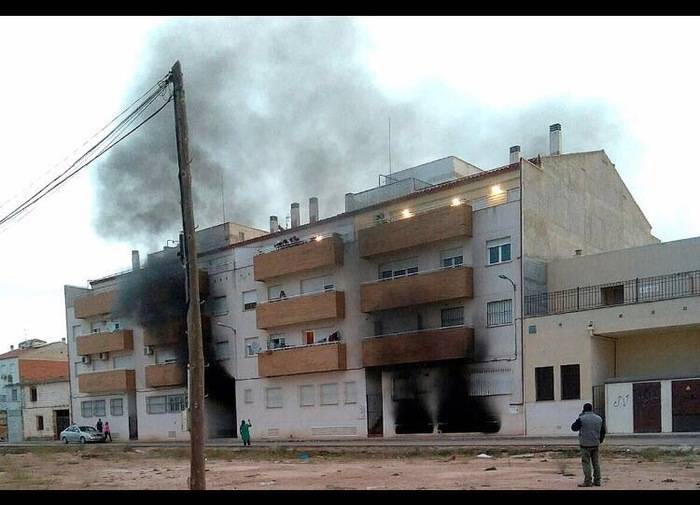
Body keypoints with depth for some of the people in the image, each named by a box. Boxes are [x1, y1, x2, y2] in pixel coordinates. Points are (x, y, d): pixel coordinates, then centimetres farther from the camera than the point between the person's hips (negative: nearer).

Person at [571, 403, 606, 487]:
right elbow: (603, 431, 15)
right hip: (595, 444, 6)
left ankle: (587, 482, -3)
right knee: (596, 462, 13)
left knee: (586, 463, -2)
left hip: (585, 444, -6)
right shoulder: (599, 418, 7)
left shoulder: (582, 419, -13)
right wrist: (600, 441, 28)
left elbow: (573, 428, -3)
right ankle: (597, 481, 16)